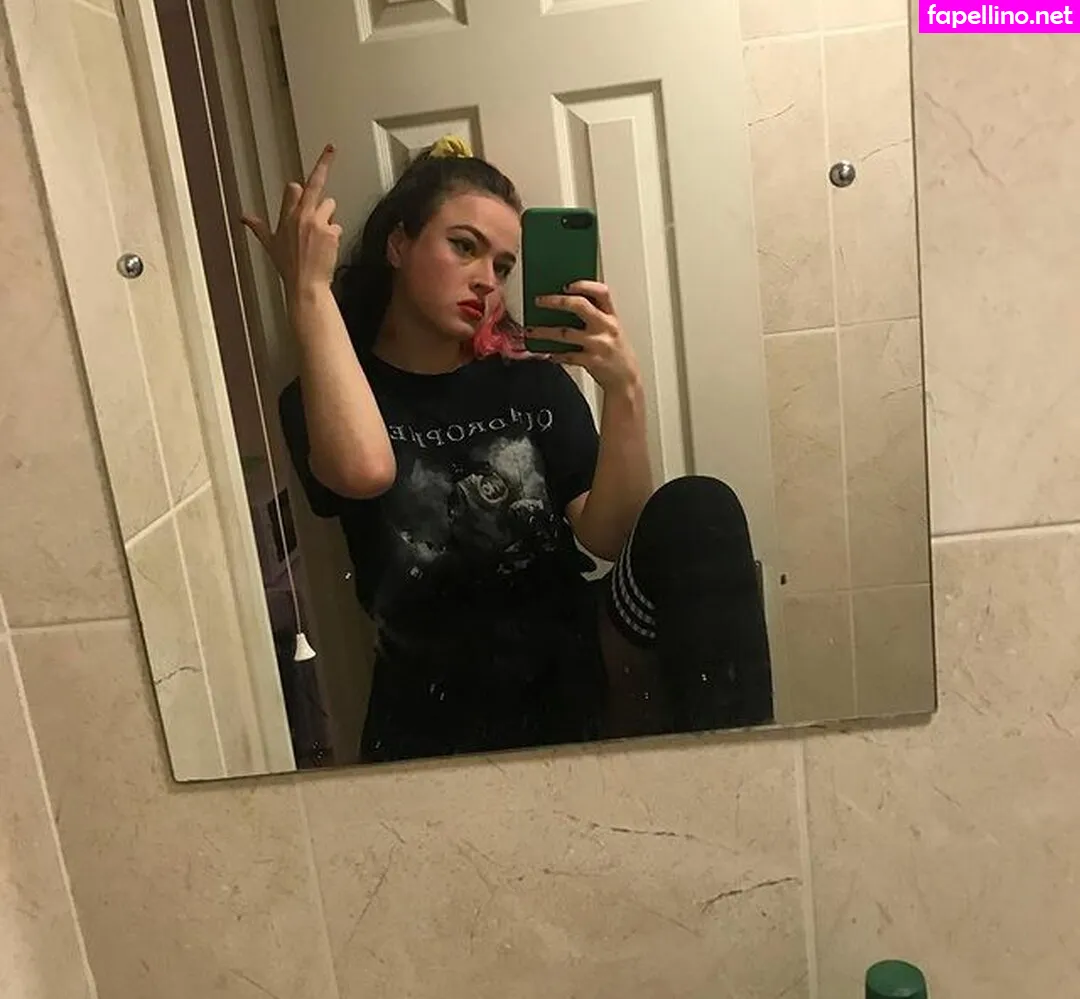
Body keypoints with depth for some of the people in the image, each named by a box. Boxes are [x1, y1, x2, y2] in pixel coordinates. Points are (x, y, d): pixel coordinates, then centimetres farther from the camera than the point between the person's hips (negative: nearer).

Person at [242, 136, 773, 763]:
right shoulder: (322, 397, 0)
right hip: (439, 719, -1)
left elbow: (609, 539, -6)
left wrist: (625, 393, -20)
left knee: (697, 510, -22)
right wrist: (310, 289, -18)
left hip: (578, 671, 2)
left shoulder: (531, 378, 6)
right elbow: (365, 470, -26)